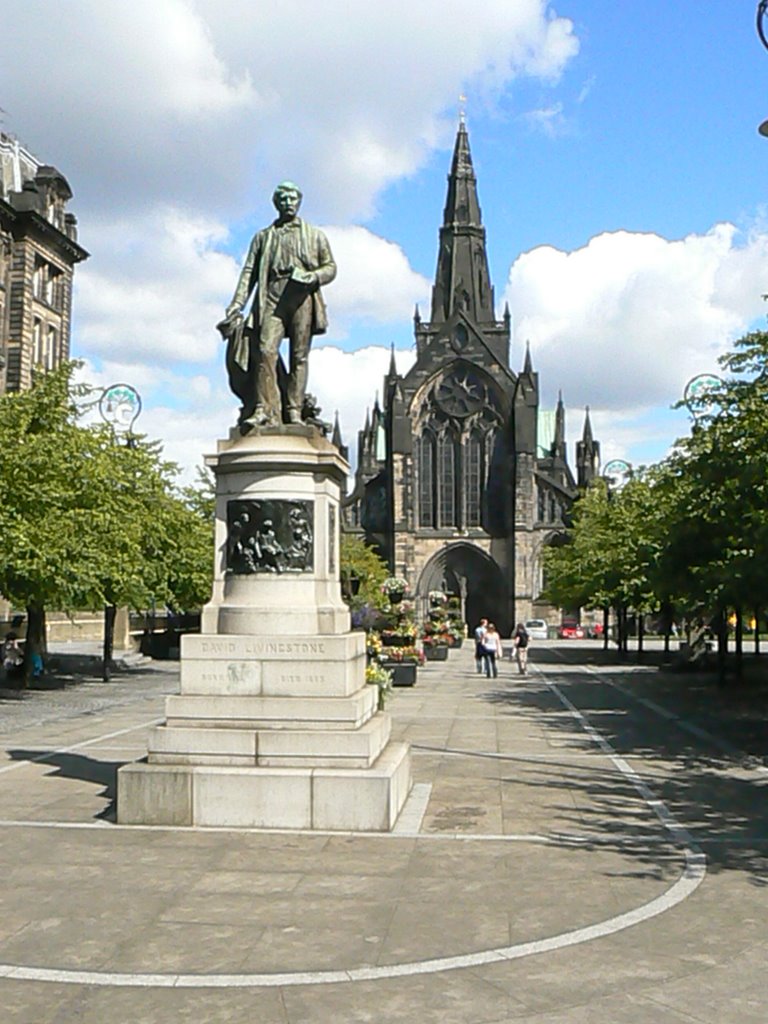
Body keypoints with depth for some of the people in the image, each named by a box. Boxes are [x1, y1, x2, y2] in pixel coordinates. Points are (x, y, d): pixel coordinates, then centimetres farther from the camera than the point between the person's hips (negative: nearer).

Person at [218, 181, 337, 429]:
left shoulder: (315, 235, 21)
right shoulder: (263, 237, 22)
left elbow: (330, 267, 15)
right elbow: (249, 272, 14)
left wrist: (312, 277, -8)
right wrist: (237, 304, 1)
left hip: (303, 297, 0)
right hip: (272, 298, 0)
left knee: (299, 355, -7)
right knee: (266, 350, -17)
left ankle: (294, 411, -7)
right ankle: (263, 409, -22)